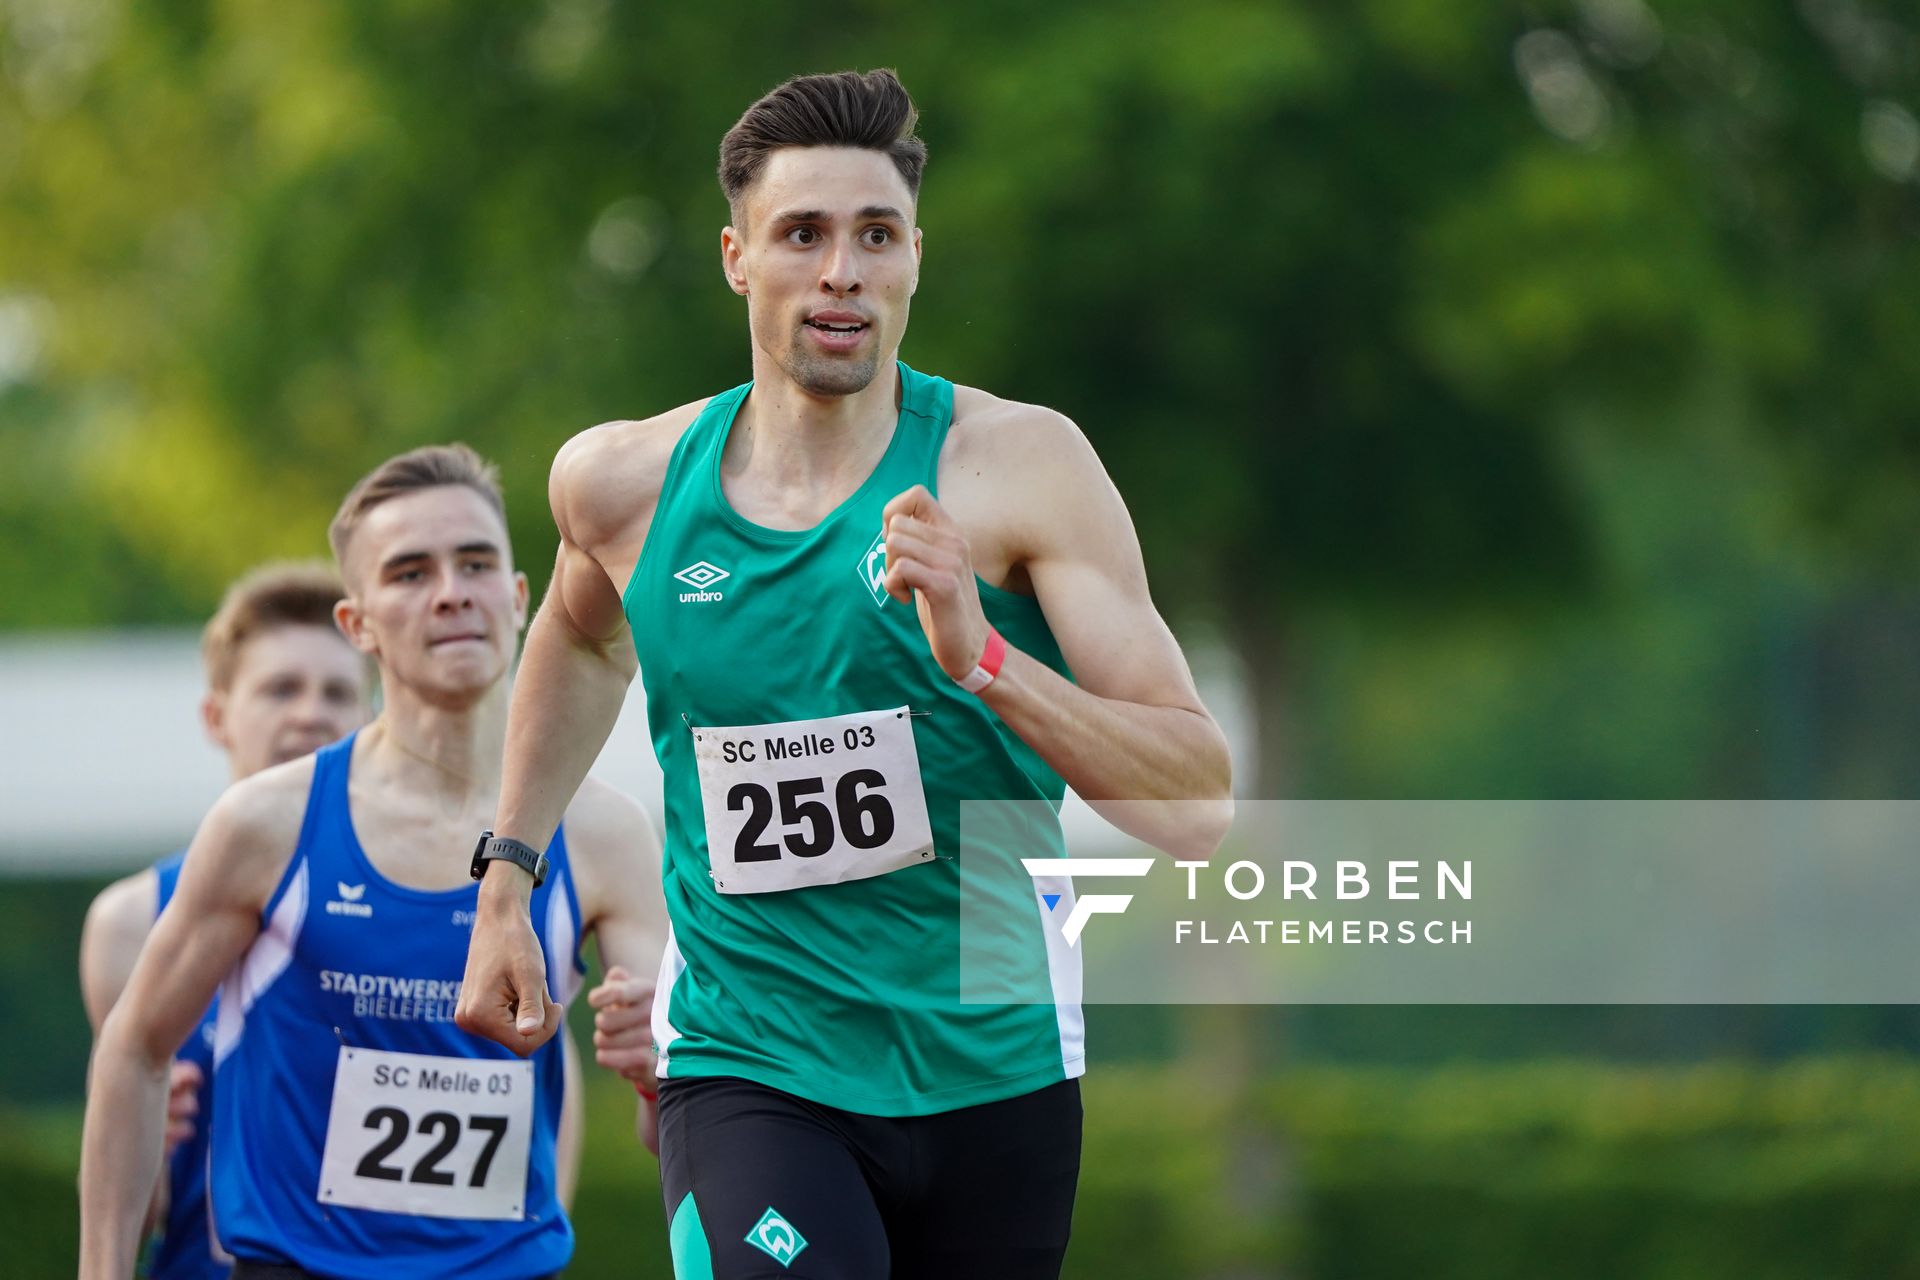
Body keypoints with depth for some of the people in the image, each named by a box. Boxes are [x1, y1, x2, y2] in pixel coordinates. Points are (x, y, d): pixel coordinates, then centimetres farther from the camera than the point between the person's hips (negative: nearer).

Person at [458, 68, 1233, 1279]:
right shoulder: (623, 482, 0)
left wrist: (984, 659, -28)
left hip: (992, 1073, 0)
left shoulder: (1017, 463, -10)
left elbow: (1200, 805, -15)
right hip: (749, 1073, 0)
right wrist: (506, 879, 23)